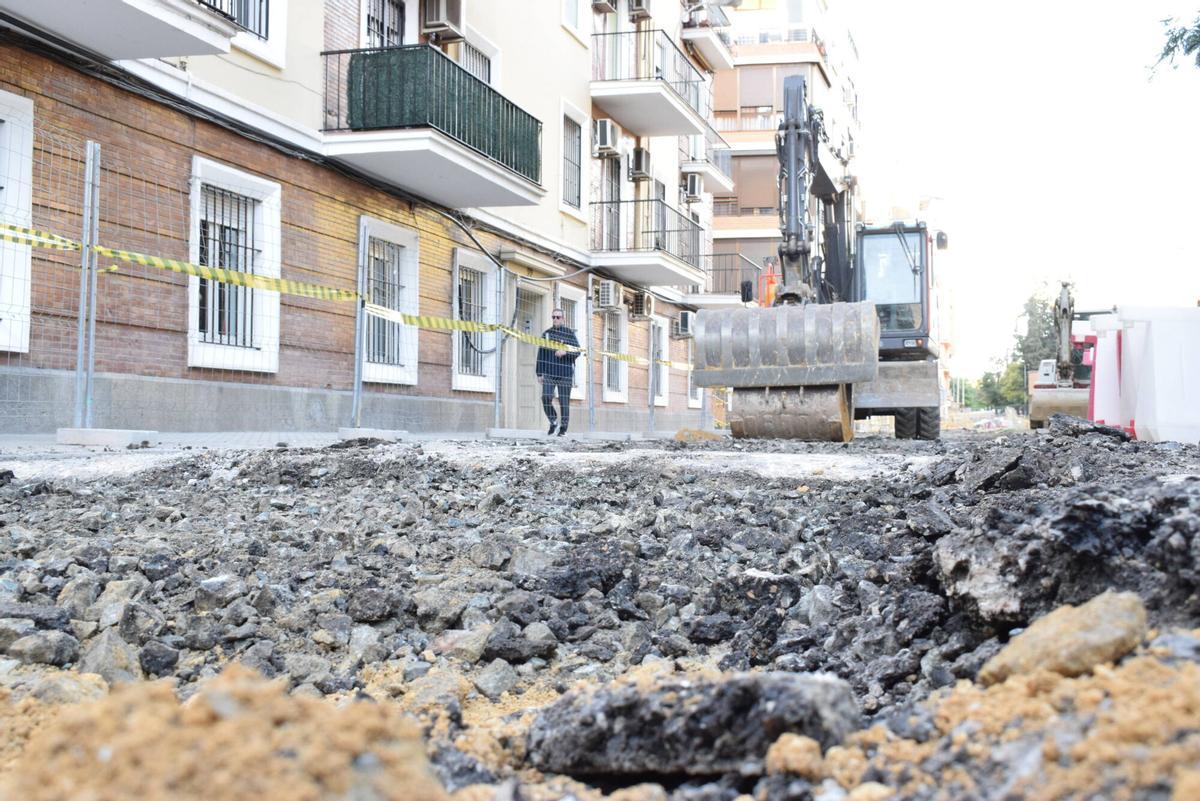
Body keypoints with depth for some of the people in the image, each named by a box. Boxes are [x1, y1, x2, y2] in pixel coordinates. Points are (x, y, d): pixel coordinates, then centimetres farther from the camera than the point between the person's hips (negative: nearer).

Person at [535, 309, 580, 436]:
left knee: (564, 401, 0)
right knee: (546, 397, -13)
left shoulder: (569, 334, 5)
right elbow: (540, 354, 14)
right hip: (549, 373, 2)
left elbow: (577, 352, -2)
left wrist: (565, 352, -21)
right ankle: (553, 421, 7)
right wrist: (539, 372, 9)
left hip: (565, 373, -2)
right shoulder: (546, 334, 13)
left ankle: (563, 428, 9)